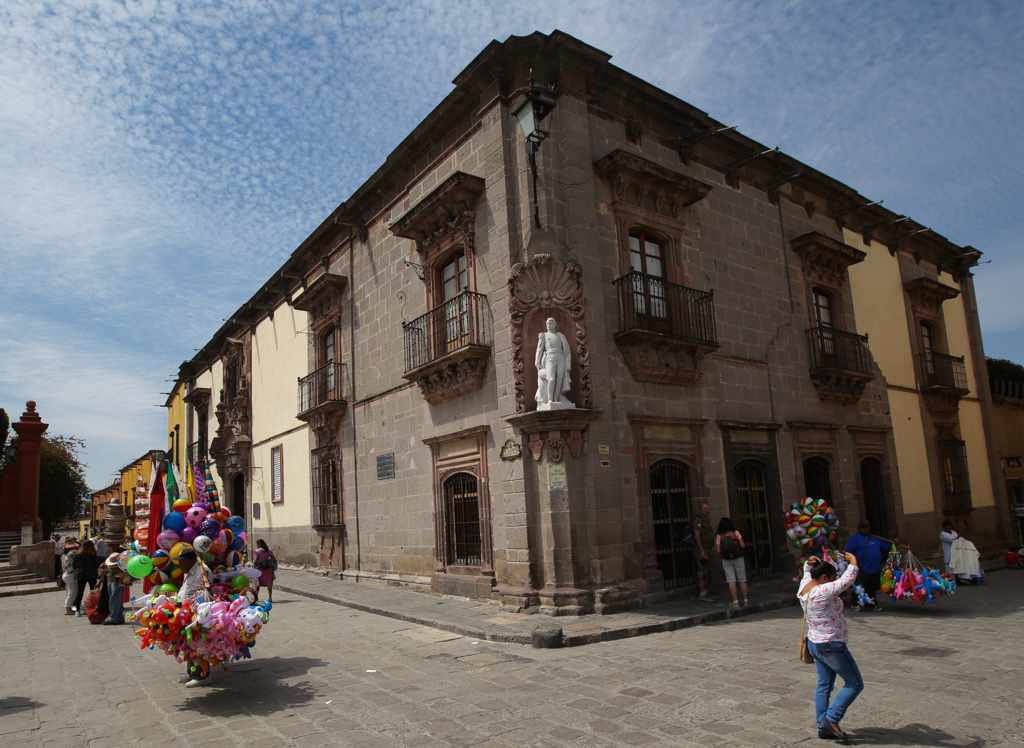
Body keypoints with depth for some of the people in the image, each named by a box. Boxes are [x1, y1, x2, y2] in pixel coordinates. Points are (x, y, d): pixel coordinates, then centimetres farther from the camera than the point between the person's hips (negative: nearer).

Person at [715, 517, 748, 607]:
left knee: (731, 580, 3)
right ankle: (745, 600, 15)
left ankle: (735, 601, 1)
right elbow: (743, 546, -7)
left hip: (726, 560, 0)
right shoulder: (736, 533, -4)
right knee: (742, 580, 10)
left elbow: (718, 551, -7)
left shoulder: (719, 536, -4)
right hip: (738, 559, 0)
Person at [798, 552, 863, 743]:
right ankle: (831, 718, 5)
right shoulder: (823, 591, -26)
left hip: (814, 644, 9)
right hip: (832, 647, -9)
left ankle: (823, 727, 19)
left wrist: (809, 563, 3)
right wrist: (852, 561, -9)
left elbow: (807, 571, 22)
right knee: (855, 684, 7)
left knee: (824, 685, 15)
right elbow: (847, 579, -24)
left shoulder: (804, 587, -1)